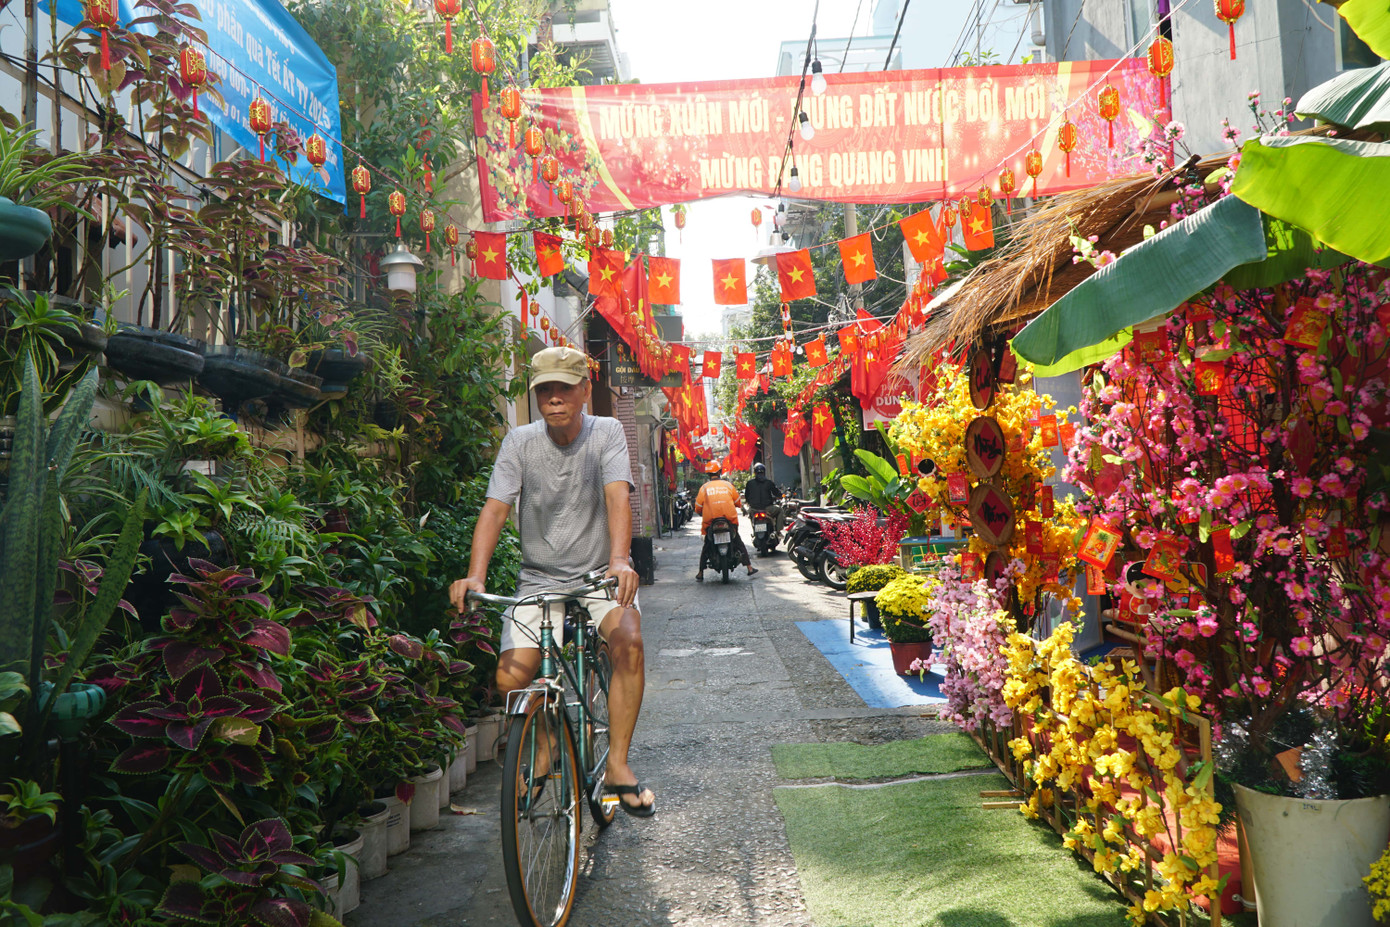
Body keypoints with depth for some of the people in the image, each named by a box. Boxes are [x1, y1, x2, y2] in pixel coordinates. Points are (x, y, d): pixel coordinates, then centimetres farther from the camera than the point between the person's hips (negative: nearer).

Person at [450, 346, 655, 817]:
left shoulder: (606, 433, -6)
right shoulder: (520, 441, -3)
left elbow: (617, 496, -21)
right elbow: (495, 509, -12)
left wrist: (619, 560, -38)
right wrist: (474, 575, -28)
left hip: (599, 574, -1)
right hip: (538, 579, 2)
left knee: (629, 641, -30)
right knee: (509, 679, -15)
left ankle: (617, 764, -14)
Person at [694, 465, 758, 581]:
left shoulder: (704, 487, 2)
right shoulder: (728, 485, 5)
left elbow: (698, 508, 2)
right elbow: (738, 502, 11)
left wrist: (701, 513, 23)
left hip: (710, 521, 0)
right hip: (730, 519, 0)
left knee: (706, 546, 14)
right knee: (738, 542, 17)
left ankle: (700, 574, 10)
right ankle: (749, 567, 17)